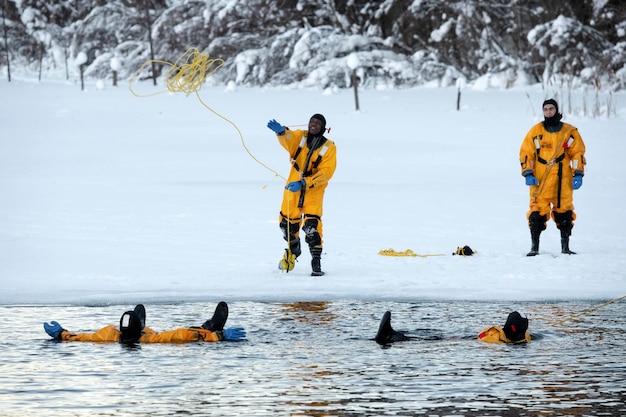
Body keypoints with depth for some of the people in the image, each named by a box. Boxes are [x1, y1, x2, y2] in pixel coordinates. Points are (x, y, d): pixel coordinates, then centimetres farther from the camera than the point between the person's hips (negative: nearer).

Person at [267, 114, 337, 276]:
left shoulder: (329, 147, -3)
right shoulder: (300, 137, 3)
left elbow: (326, 172, -12)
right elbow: (288, 139, -20)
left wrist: (304, 183, -23)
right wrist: (281, 131, -45)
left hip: (313, 190, -3)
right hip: (293, 188, 3)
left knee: (311, 224, -17)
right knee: (287, 223, 11)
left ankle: (316, 261, -8)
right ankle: (293, 251, 39)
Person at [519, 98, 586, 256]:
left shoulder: (569, 131, 7)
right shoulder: (535, 131, 7)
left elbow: (578, 153, 8)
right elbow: (526, 153, 6)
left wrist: (578, 174, 0)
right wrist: (528, 174, -4)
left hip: (562, 179, 0)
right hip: (540, 179, 0)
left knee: (564, 211, 1)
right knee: (537, 212, -6)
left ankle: (565, 247, 9)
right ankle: (535, 246, -1)